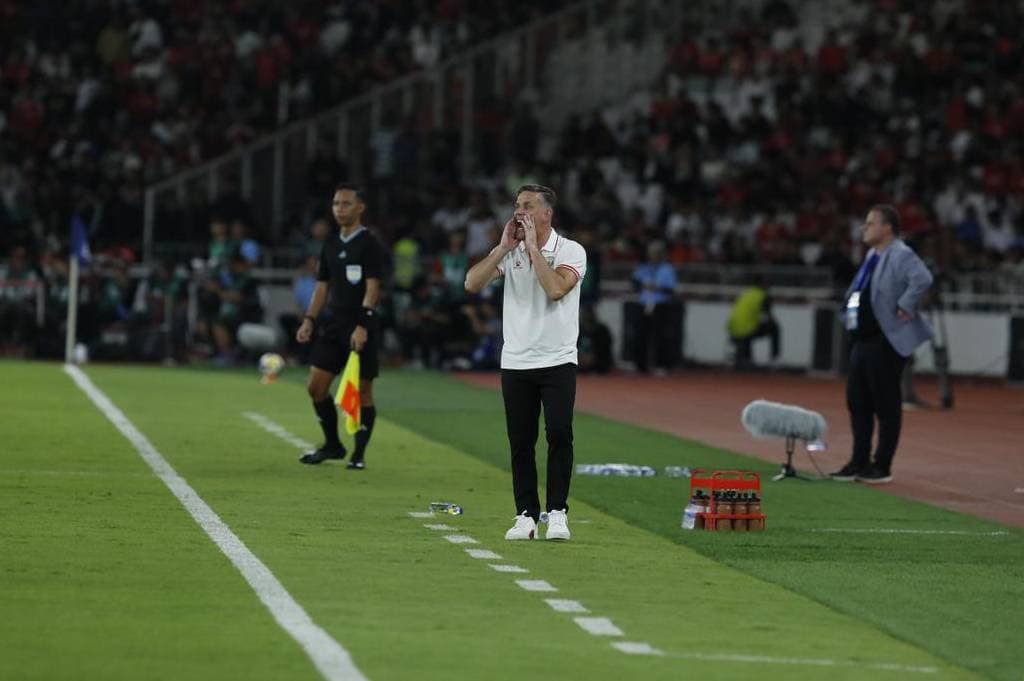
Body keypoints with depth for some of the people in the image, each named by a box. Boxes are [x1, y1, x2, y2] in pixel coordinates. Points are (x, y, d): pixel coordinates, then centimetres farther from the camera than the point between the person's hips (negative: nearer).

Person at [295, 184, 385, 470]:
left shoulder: (369, 244, -7)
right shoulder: (331, 245, 13)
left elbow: (372, 288, -13)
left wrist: (362, 326, -22)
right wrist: (309, 320, 9)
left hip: (361, 326, -7)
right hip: (331, 323, 7)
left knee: (362, 390, -1)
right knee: (316, 385, 2)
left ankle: (359, 454, 8)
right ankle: (332, 445, 18)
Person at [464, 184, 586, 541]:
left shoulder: (571, 251, -3)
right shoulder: (509, 252, 8)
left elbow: (556, 288, -21)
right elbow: (472, 283, -5)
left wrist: (533, 247, -15)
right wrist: (504, 247, -9)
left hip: (558, 361, -3)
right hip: (515, 362, 3)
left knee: (559, 434, -12)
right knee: (521, 442, 3)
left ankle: (557, 512, -4)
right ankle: (526, 515, 8)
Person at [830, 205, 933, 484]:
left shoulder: (901, 255, -13)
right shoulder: (872, 255, 15)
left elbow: (922, 279, -29)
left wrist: (905, 306, -23)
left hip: (886, 341, -10)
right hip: (863, 339, 10)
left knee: (886, 405, -2)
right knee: (857, 401, 12)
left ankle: (882, 467, 4)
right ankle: (859, 463, 20)